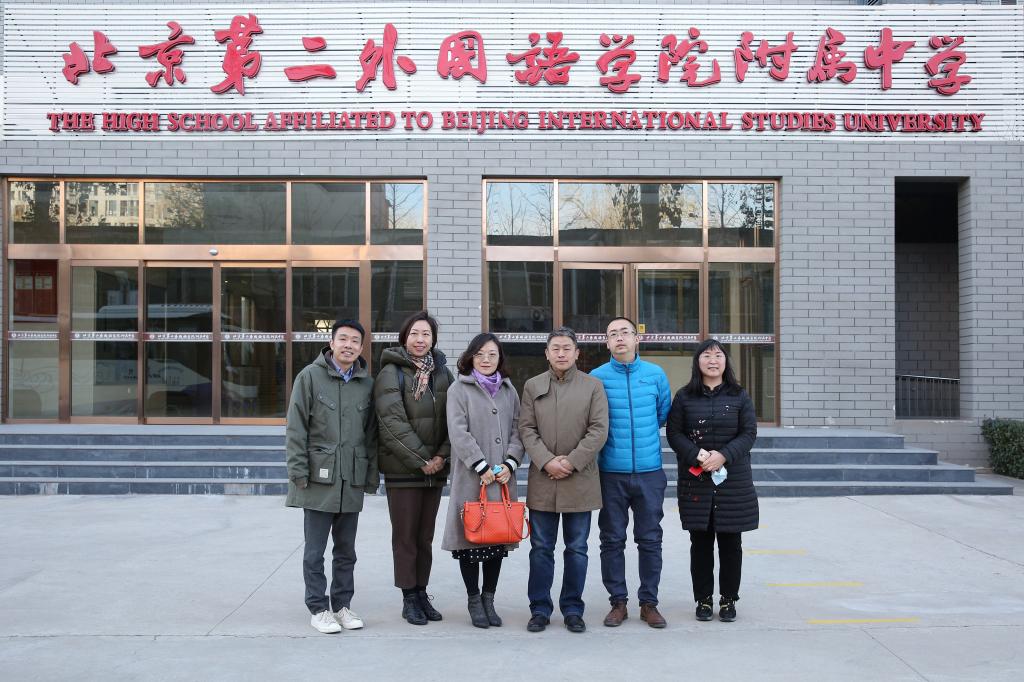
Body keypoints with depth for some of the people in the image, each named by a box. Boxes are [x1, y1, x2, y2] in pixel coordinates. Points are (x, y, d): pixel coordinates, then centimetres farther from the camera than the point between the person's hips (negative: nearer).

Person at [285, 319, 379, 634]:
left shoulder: (367, 383, 8)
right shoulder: (310, 376, -3)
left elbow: (372, 434, 11)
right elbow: (295, 428, -5)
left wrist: (372, 474, 7)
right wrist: (299, 471, -9)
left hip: (352, 480, 4)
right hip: (318, 478, -4)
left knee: (346, 549, 13)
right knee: (315, 550, 4)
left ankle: (342, 605, 25)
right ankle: (318, 608, 16)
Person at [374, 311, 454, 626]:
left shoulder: (442, 373, 10)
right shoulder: (391, 373, -5)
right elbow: (393, 422, -13)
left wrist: (442, 456, -7)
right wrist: (420, 460, -14)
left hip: (436, 468, 4)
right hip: (402, 469, -4)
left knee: (425, 537, 11)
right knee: (405, 537, 3)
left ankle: (421, 592, 21)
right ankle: (409, 598, 12)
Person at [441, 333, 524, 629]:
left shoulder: (508, 390, 14)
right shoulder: (459, 389, 0)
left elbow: (517, 430, 10)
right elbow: (458, 432, -9)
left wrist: (509, 464, -6)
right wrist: (482, 466, -15)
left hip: (503, 479, 4)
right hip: (471, 478, -4)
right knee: (471, 538, 1)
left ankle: (489, 598, 20)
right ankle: (474, 600, 16)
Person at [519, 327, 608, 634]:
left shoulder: (593, 386, 4)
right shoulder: (532, 386, 8)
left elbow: (599, 430, -4)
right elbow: (526, 429, 2)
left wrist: (572, 462, -12)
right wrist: (547, 461, -11)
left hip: (580, 480, -1)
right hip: (542, 481, 1)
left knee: (577, 548, 7)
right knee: (541, 548, 6)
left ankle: (573, 609, 18)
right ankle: (540, 609, 17)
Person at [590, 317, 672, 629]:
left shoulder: (656, 374, 2)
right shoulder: (597, 377, -2)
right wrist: (613, 440, 7)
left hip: (650, 471, 1)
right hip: (611, 473, -1)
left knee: (650, 540, 7)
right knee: (612, 540, 6)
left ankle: (649, 602, 20)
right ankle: (618, 602, 19)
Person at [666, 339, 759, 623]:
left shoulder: (739, 396, 5)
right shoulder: (685, 396, 4)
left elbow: (749, 433, 0)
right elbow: (674, 433, 0)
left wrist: (723, 455, -15)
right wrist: (697, 455, -16)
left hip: (733, 480, 0)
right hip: (695, 480, 0)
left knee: (730, 542, 5)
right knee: (701, 541, 5)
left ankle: (728, 599, 19)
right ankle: (703, 599, 17)